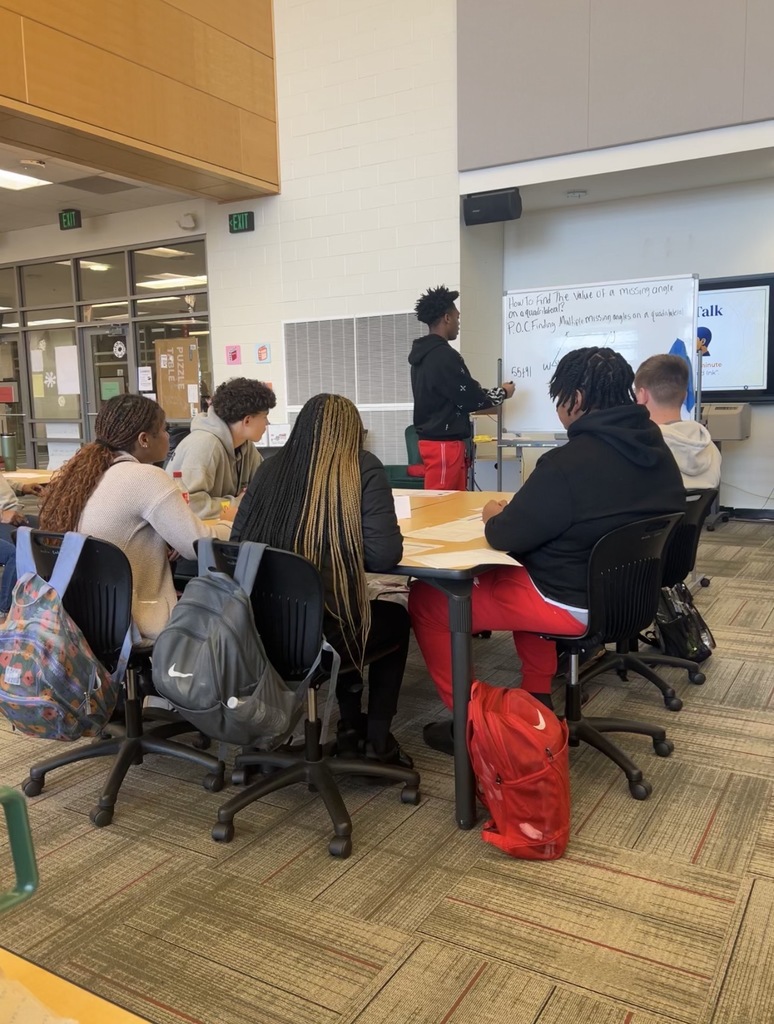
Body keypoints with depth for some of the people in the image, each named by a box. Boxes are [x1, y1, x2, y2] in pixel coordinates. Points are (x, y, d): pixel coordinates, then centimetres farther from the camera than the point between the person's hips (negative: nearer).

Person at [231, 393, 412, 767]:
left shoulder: (271, 468, 6)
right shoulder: (363, 469, -5)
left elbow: (237, 543, 10)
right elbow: (385, 555, -11)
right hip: (324, 631, -4)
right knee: (396, 619, 29)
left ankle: (351, 728, 36)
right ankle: (377, 739, 27)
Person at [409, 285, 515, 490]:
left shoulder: (423, 355, 12)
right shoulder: (444, 356, -18)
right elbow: (469, 398, -14)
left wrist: (489, 393, 20)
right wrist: (502, 393, 3)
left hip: (431, 439, 10)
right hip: (445, 443, -10)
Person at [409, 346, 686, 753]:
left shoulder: (569, 463, -26)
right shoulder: (656, 449, 1)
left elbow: (505, 537, -19)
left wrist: (496, 516, 3)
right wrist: (524, 508, 14)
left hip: (575, 603, -9)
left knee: (426, 599, 2)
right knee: (521, 573, 36)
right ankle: (536, 697, 33)